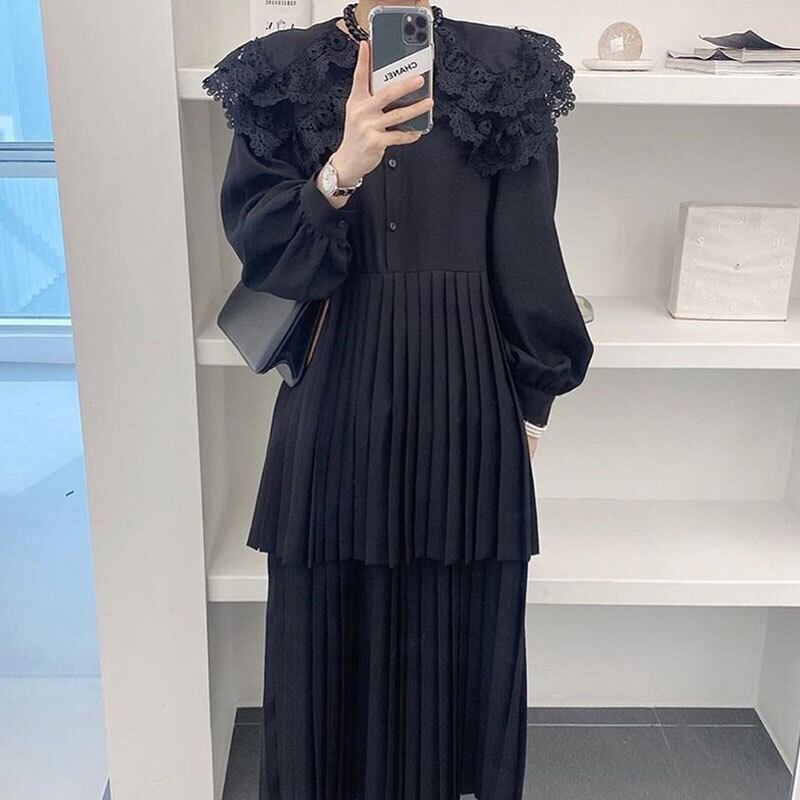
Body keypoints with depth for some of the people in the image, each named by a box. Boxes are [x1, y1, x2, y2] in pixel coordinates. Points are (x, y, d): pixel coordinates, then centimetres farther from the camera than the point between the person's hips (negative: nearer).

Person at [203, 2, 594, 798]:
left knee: (462, 618, 11)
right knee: (333, 618, 10)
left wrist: (531, 396, 6)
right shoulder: (284, 74, 2)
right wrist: (341, 170, -24)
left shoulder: (507, 71, 2)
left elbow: (528, 255, 4)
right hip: (337, 393, 0)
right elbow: (255, 242, -6)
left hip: (466, 394, 0)